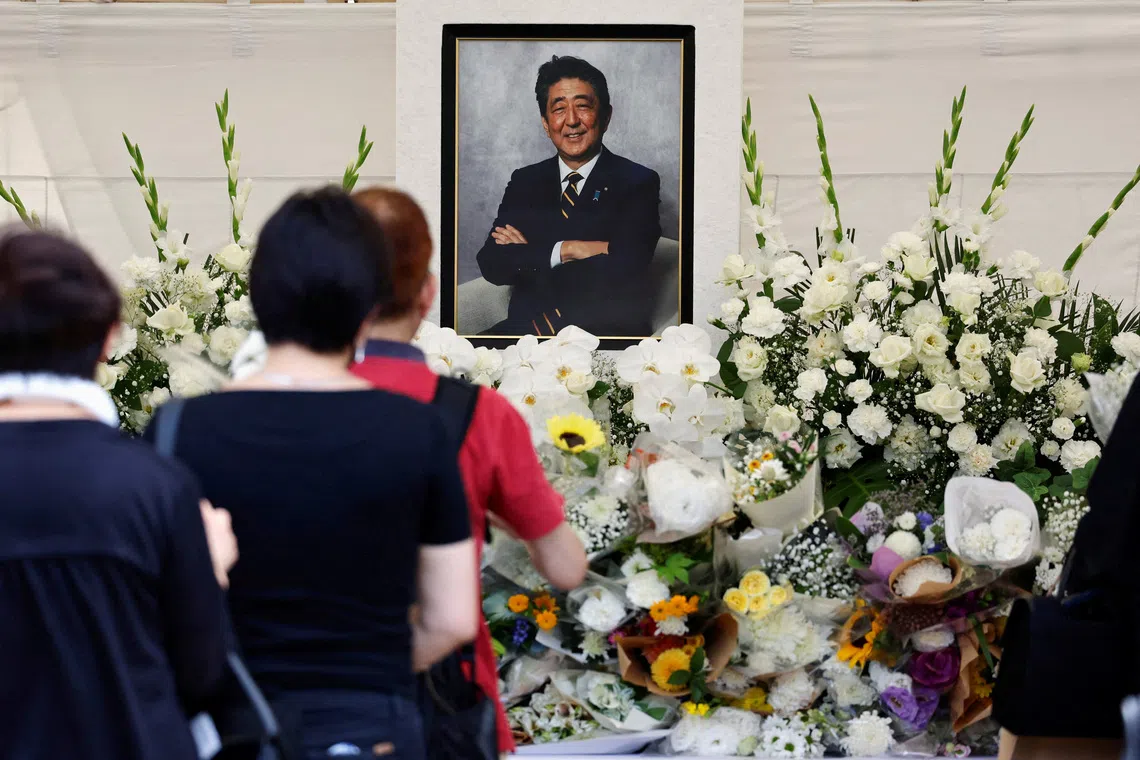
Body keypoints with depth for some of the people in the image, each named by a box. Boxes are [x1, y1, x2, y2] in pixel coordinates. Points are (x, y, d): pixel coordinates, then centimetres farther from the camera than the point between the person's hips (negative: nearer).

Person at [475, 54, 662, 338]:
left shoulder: (638, 183, 2)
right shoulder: (525, 182, 15)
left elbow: (622, 272, -13)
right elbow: (491, 264, 3)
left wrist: (528, 254, -6)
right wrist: (564, 250, -12)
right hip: (526, 328, 3)